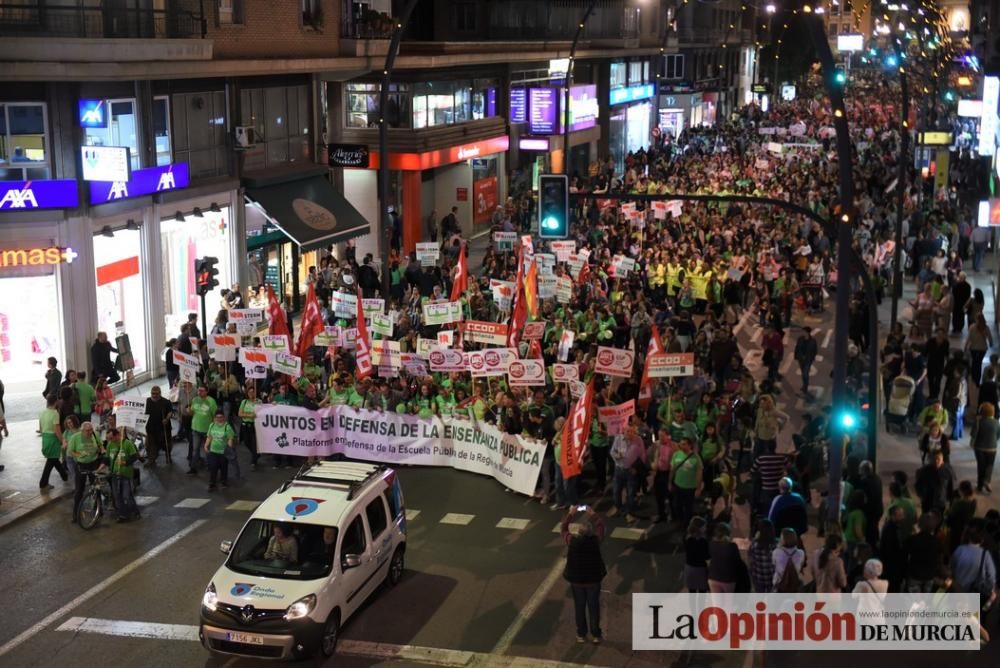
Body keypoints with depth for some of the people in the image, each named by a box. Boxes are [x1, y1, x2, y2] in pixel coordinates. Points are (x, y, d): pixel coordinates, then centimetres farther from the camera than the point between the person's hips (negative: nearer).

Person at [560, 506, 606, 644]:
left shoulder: (572, 542, -22)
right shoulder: (596, 541, -22)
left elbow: (563, 527, -4)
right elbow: (600, 525, -3)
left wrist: (571, 513, 5)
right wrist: (592, 514, 8)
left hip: (576, 580, 0)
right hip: (593, 580, 0)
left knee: (579, 607, 18)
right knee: (594, 607, 17)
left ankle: (581, 634, 32)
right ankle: (596, 634, 30)